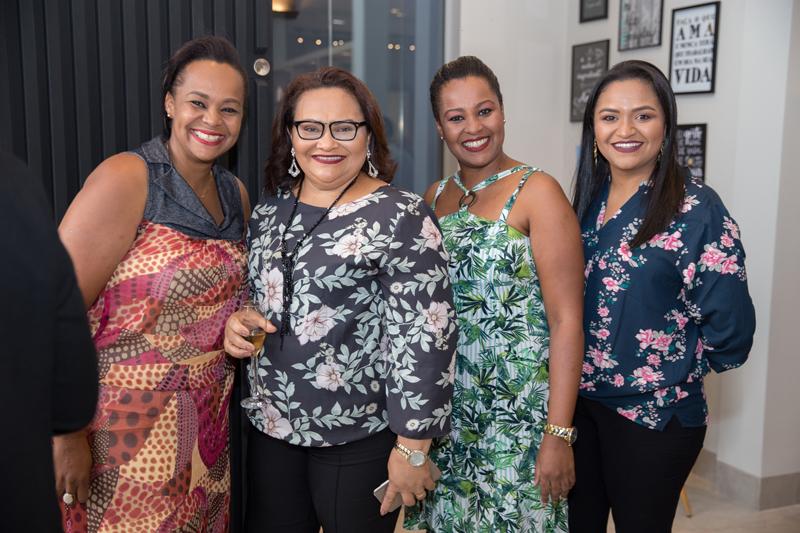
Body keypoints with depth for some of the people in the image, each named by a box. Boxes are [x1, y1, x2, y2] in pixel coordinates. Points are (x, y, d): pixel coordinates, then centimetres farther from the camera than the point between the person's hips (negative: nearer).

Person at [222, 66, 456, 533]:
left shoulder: (401, 217, -15)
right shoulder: (271, 209, 5)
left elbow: (424, 336, -17)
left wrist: (412, 448, -16)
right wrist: (239, 320, -3)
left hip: (359, 437, -6)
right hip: (270, 425, 6)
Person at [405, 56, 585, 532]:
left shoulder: (537, 192, -10)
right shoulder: (436, 197, 7)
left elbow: (566, 319, -14)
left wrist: (558, 434, -17)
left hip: (518, 414, -5)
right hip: (444, 409, 5)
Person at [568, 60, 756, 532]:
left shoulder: (696, 208, -15)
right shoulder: (589, 198, 2)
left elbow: (730, 330, -15)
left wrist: (667, 369, -4)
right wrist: (581, 370, 6)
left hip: (654, 416, -5)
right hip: (578, 402, 5)